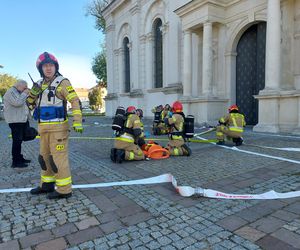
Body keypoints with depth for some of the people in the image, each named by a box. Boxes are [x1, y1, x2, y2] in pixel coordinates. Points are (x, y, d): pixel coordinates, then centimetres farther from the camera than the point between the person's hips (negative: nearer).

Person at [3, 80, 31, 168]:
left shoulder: (18, 92, 22)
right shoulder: (11, 92, -8)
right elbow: (17, 103, -23)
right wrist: (24, 94, -13)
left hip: (22, 120, 10)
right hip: (15, 121, -10)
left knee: (19, 140, 15)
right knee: (17, 141, -10)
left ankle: (19, 158, 25)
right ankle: (15, 162, -6)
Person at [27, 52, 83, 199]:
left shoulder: (62, 82, -7)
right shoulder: (40, 84, 14)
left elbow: (75, 101, -16)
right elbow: (30, 104, 18)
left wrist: (77, 122, -26)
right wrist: (33, 93, -3)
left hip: (57, 127, -8)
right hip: (43, 128, 8)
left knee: (58, 158, -5)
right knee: (44, 157, 17)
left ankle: (64, 190, 5)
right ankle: (47, 185, 32)